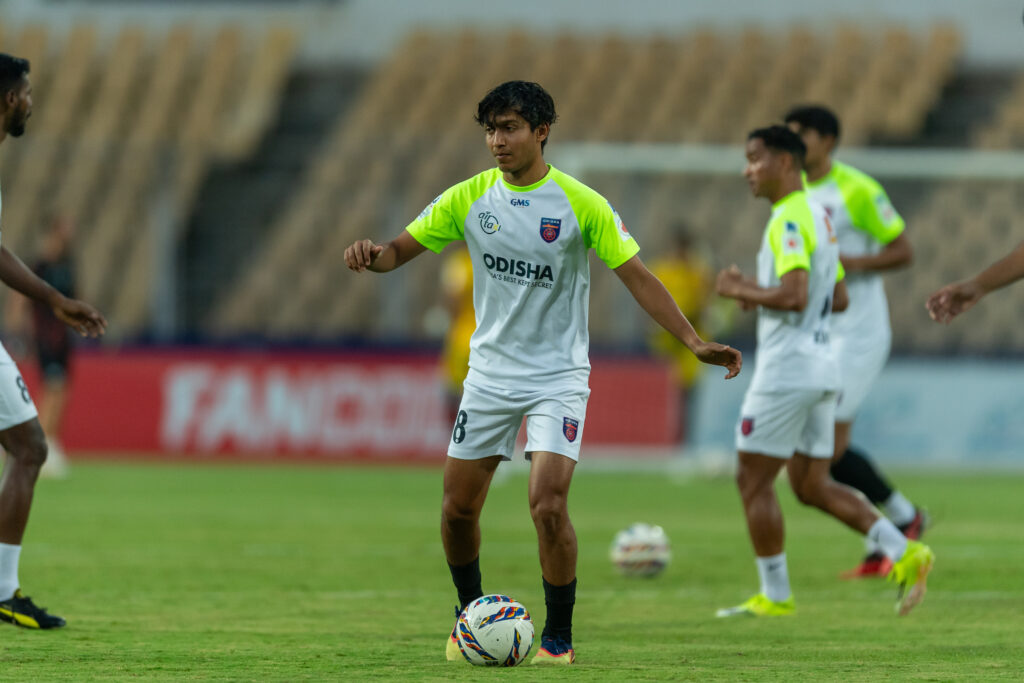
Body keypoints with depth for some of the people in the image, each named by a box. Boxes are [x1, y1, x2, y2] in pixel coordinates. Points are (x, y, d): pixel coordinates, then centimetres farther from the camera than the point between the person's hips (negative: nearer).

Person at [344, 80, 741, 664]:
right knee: (458, 508, 6)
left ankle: (560, 636, -2)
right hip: (490, 371, 4)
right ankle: (470, 612, 32)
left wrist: (694, 341, -18)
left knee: (548, 506, -18)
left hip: (558, 378, -4)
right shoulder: (470, 198, -1)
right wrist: (372, 255, -22)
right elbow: (402, 249, 3)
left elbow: (638, 276, -9)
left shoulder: (582, 204, -10)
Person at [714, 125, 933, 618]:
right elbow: (839, 299, 21)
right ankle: (904, 553, 0)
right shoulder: (818, 216, 16)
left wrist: (742, 290, -11)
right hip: (820, 365, 10)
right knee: (812, 485, 12)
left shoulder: (789, 221, -15)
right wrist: (759, 293, 18)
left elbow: (794, 296, -26)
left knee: (753, 482, 0)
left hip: (786, 370, -10)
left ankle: (775, 596, 4)